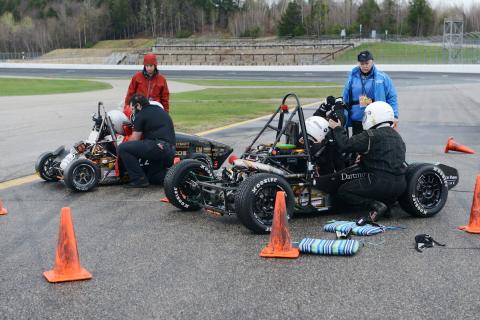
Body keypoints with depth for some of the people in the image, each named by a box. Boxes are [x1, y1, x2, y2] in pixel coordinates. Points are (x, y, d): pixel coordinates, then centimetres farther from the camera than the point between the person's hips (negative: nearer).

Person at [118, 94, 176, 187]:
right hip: (171, 152, 9)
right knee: (153, 178, 26)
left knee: (123, 148, -8)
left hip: (159, 147, -9)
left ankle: (139, 179, -9)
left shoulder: (141, 115, 0)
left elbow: (134, 139, 2)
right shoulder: (161, 110, 24)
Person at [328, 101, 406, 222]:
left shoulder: (371, 135, -10)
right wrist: (363, 161, 34)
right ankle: (387, 203, 7)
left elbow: (345, 145, -12)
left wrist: (337, 129, 5)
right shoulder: (397, 137, 17)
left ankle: (375, 205, -12)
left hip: (380, 183, -8)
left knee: (342, 191, 5)